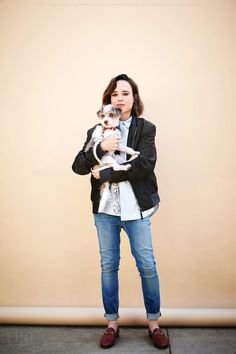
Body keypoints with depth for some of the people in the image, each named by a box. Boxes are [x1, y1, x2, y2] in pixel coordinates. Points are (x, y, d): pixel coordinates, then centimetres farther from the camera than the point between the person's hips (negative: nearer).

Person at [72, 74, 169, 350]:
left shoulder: (145, 129, 0)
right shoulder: (97, 131, 7)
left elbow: (144, 165, -15)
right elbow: (78, 166, -1)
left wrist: (105, 174, -14)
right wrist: (101, 148, -17)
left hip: (136, 208, -2)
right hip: (104, 209, 3)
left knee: (147, 265, 5)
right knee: (108, 265, 11)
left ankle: (153, 324, 26)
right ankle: (112, 324, 29)